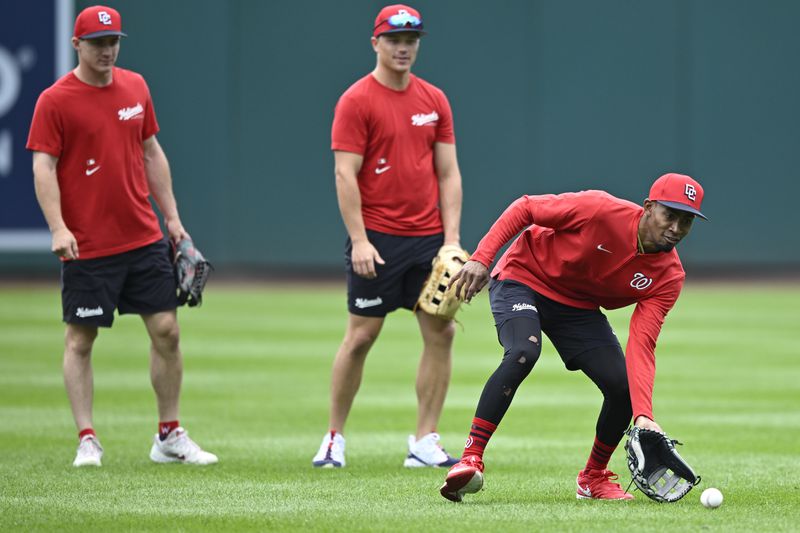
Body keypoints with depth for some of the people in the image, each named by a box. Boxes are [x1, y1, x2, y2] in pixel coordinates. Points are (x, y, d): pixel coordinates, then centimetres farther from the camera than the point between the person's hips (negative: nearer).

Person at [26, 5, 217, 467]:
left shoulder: (136, 87, 10)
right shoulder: (55, 100, -7)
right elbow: (43, 167, -11)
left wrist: (172, 216, 14)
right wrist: (58, 228, -22)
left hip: (144, 239, 5)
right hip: (86, 247, -5)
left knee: (167, 330, 3)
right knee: (81, 339, 0)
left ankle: (170, 437, 12)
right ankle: (87, 440, 4)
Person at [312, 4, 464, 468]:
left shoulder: (434, 100, 10)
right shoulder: (357, 101, -5)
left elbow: (448, 173, 10)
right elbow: (346, 175, -9)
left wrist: (452, 237, 1)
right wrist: (358, 240, -16)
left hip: (429, 237, 5)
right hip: (378, 239, -5)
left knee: (441, 332, 0)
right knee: (361, 335, -3)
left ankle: (425, 442, 5)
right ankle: (335, 438, 8)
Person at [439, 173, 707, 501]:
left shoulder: (669, 277, -16)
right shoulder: (600, 210, -28)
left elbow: (641, 347, -22)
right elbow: (525, 208, -18)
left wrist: (643, 416, -35)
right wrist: (481, 258, -26)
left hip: (579, 309, 5)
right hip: (522, 279, -5)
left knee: (623, 386, -11)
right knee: (523, 353, -33)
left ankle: (594, 477, 15)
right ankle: (471, 459, -31)